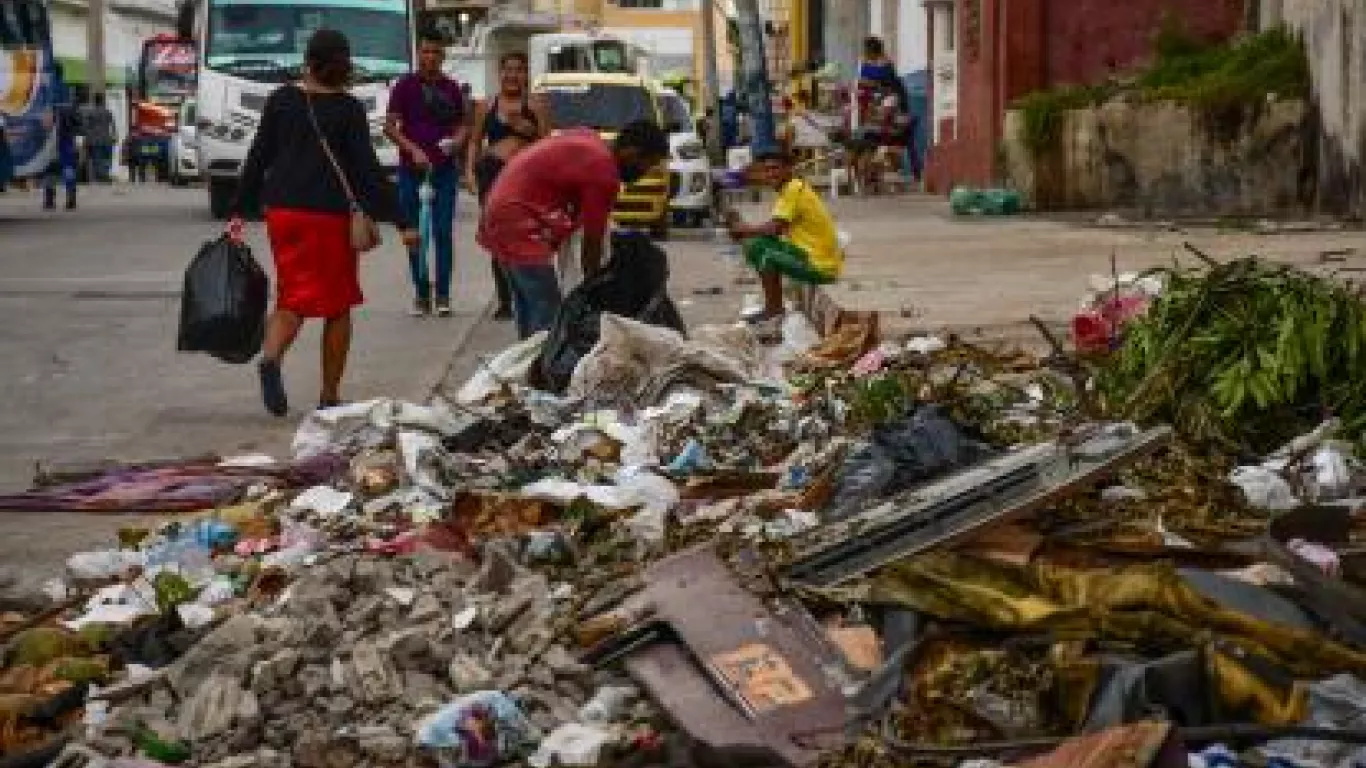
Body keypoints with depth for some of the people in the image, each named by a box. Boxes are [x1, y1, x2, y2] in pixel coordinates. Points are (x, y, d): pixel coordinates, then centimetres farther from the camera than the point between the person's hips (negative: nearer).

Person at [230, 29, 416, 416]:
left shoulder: (280, 101, 5)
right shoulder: (349, 109, -5)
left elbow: (257, 158, 7)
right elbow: (368, 169, -8)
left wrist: (239, 211, 13)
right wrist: (401, 222, -5)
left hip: (282, 210, 3)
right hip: (331, 214, -3)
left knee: (293, 297, 10)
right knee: (338, 305, 10)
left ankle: (271, 357, -20)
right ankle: (329, 396, 12)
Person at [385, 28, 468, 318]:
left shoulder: (451, 88, 9)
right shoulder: (406, 85, 1)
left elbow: (462, 125, 16)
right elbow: (390, 126, -2)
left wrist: (457, 139, -6)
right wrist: (413, 149, -15)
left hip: (444, 168, 1)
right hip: (411, 168, -1)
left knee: (443, 232, -3)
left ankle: (442, 294, 0)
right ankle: (421, 293, 10)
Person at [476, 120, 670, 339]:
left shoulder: (590, 141, 10)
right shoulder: (603, 173, -16)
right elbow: (592, 243, -8)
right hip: (518, 227, -10)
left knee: (529, 317, 16)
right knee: (548, 321, -11)